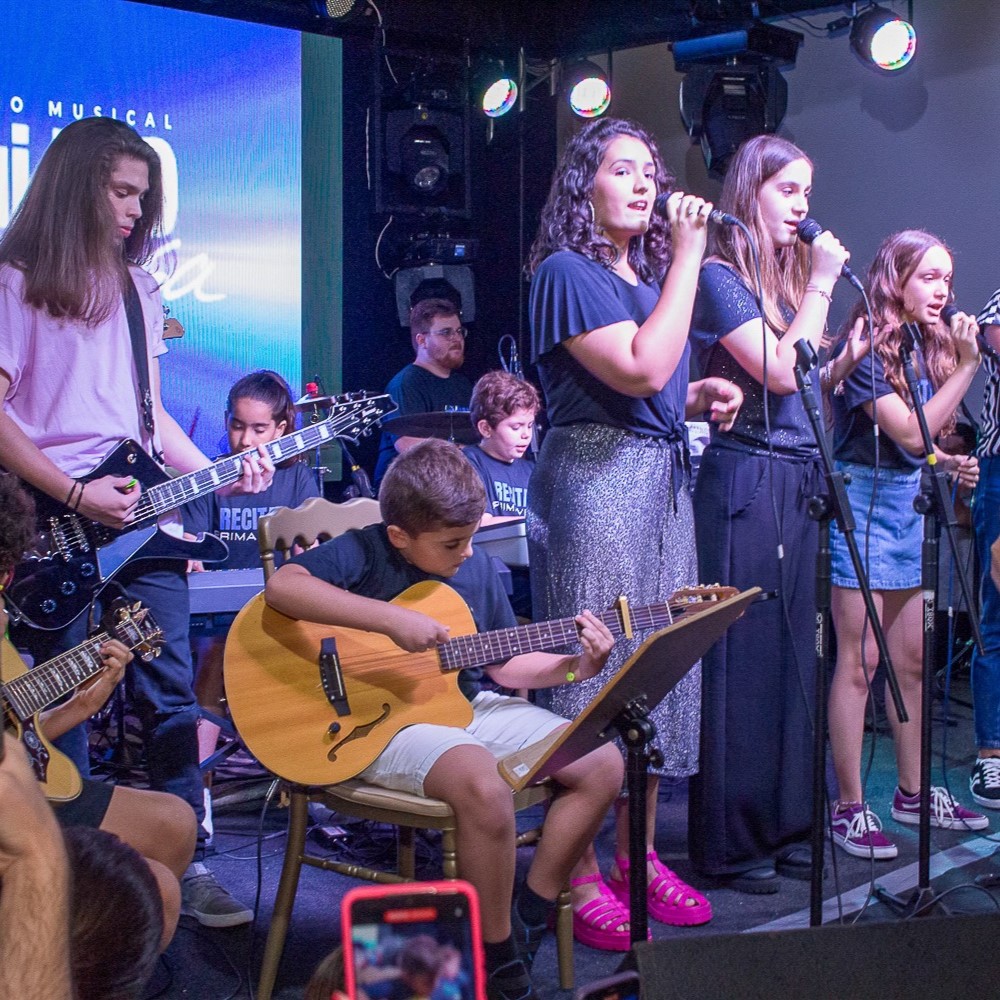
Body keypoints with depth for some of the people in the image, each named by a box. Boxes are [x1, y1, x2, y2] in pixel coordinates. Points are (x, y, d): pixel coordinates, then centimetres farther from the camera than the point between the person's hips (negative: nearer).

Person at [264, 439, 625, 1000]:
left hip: (468, 706, 8)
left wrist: (573, 667, -2)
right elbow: (282, 586, -30)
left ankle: (529, 921, 6)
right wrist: (393, 620, -34)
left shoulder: (478, 568, 7)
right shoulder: (364, 553, -12)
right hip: (379, 723, -7)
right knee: (484, 784, -36)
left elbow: (504, 663, 15)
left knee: (603, 763, -3)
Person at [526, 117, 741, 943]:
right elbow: (638, 370, -21)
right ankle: (582, 879, 3)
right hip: (595, 479, -9)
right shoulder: (568, 272, -9)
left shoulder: (651, 272, 17)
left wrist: (701, 392, 7)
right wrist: (688, 257, -16)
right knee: (594, 666, -6)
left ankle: (637, 854, 23)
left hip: (663, 480, 9)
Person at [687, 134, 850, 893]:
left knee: (794, 655, 11)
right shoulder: (720, 277, -6)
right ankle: (729, 841, 5)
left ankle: (784, 827, 20)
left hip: (800, 481, 8)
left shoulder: (792, 277, 18)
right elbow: (780, 371, -16)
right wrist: (821, 286, -9)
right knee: (741, 659, -4)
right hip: (747, 481, -8)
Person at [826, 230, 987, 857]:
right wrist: (967, 366, -17)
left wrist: (949, 464, -1)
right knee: (860, 661, -6)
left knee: (911, 659, 13)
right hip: (866, 500, -8)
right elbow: (909, 433, -19)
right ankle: (850, 809, 1)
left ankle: (912, 792, 24)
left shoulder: (927, 347, 11)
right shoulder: (866, 348, -13)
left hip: (909, 504, 8)